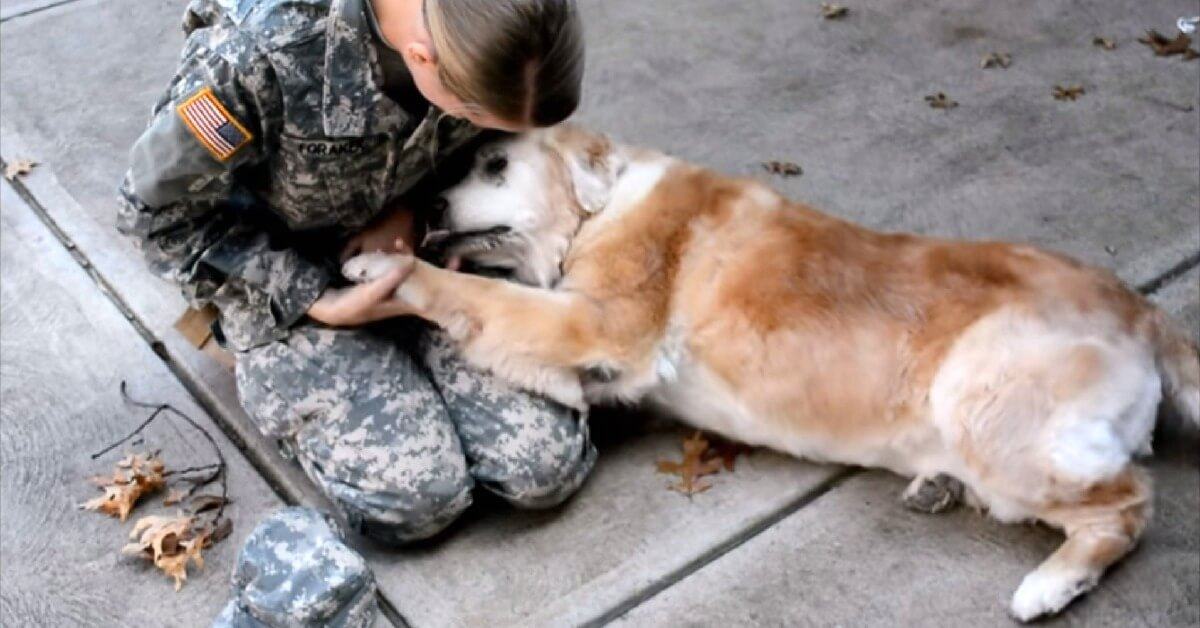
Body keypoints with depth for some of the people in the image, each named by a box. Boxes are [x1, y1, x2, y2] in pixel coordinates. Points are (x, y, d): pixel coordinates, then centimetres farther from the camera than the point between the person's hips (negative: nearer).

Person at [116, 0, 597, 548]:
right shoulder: (255, 56, -35)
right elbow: (157, 211, -17)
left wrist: (414, 207, -15)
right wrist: (317, 301, -20)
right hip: (279, 274, -3)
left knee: (550, 466, -11)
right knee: (419, 493, -18)